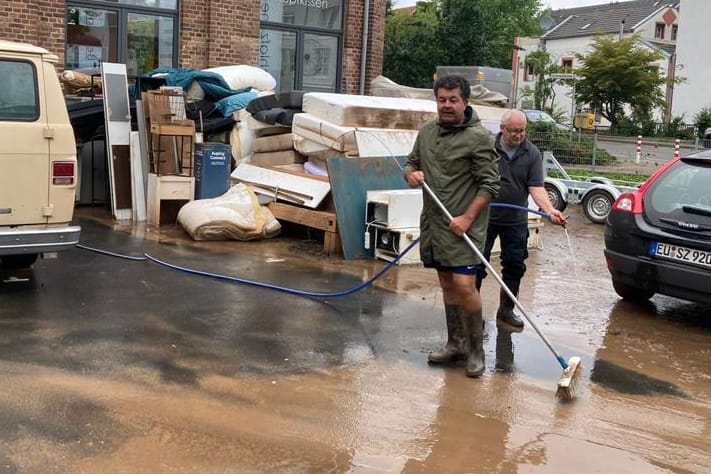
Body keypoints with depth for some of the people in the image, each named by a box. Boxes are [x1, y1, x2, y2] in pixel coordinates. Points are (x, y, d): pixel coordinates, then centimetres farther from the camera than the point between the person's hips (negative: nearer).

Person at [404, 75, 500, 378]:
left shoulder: (479, 137, -9)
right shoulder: (427, 132, 11)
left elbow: (489, 185, -11)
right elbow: (410, 164, 21)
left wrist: (466, 218, -19)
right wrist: (411, 174, -4)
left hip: (463, 228, -6)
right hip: (433, 224, 7)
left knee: (464, 286, -12)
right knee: (447, 285, 13)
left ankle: (475, 350, 4)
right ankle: (455, 344, 25)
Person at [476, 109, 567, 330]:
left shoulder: (532, 153, -2)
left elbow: (536, 187, -8)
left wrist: (550, 211, -24)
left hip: (516, 221, 3)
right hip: (485, 217, -3)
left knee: (515, 266, 9)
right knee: (478, 263, 1)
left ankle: (506, 310, 23)